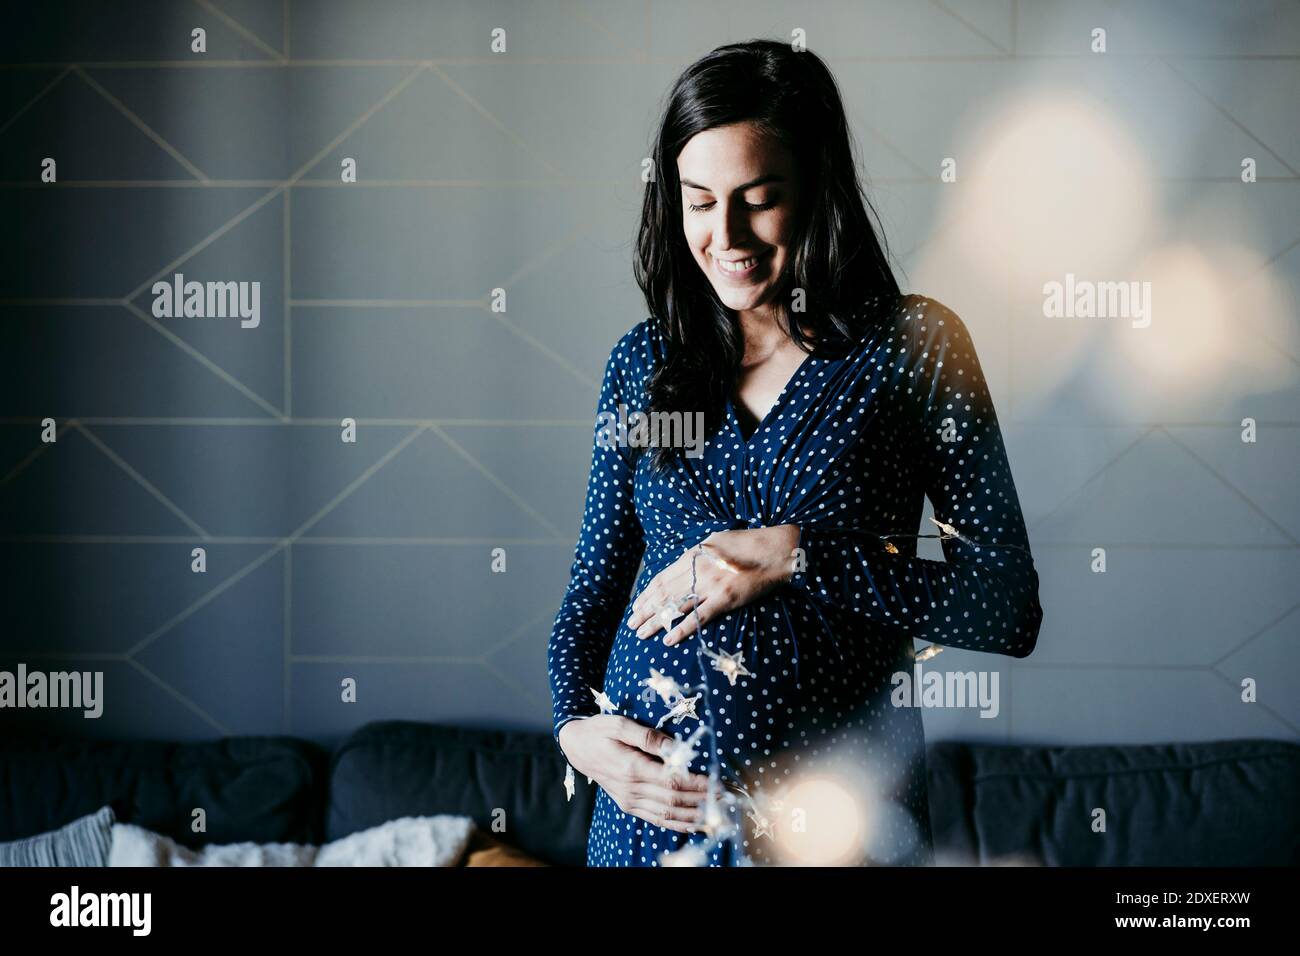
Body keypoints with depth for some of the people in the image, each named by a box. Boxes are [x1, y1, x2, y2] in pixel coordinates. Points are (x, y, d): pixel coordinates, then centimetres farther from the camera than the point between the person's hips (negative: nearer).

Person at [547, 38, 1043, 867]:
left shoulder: (913, 346, -5)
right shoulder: (643, 361, 4)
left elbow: (1012, 611, -10)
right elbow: (595, 584, 11)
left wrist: (797, 557, -18)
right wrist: (574, 724, -7)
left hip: (840, 807, -2)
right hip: (653, 801, 3)